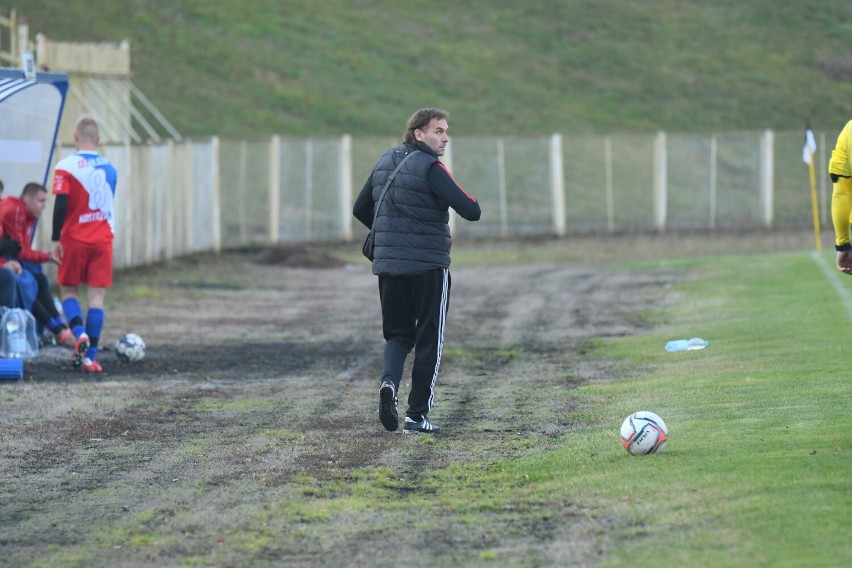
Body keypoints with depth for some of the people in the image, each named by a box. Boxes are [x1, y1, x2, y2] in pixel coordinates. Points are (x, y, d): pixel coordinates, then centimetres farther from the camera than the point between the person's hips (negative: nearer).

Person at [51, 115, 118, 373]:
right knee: (96, 297, 2)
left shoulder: (66, 167, -10)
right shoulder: (109, 168, 4)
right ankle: (90, 356, -2)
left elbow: (60, 205, -15)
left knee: (68, 291, 12)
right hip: (103, 240, 3)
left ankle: (80, 333, -15)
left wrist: (56, 239, -10)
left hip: (74, 240, -3)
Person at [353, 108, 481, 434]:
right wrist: (468, 200, 4)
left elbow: (360, 209, 18)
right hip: (429, 266, -5)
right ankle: (417, 414, 4)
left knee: (398, 334, 16)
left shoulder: (384, 163, 9)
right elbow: (471, 212, -19)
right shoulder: (430, 168, -12)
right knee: (429, 340, 5)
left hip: (388, 265, 5)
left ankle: (389, 380, -14)